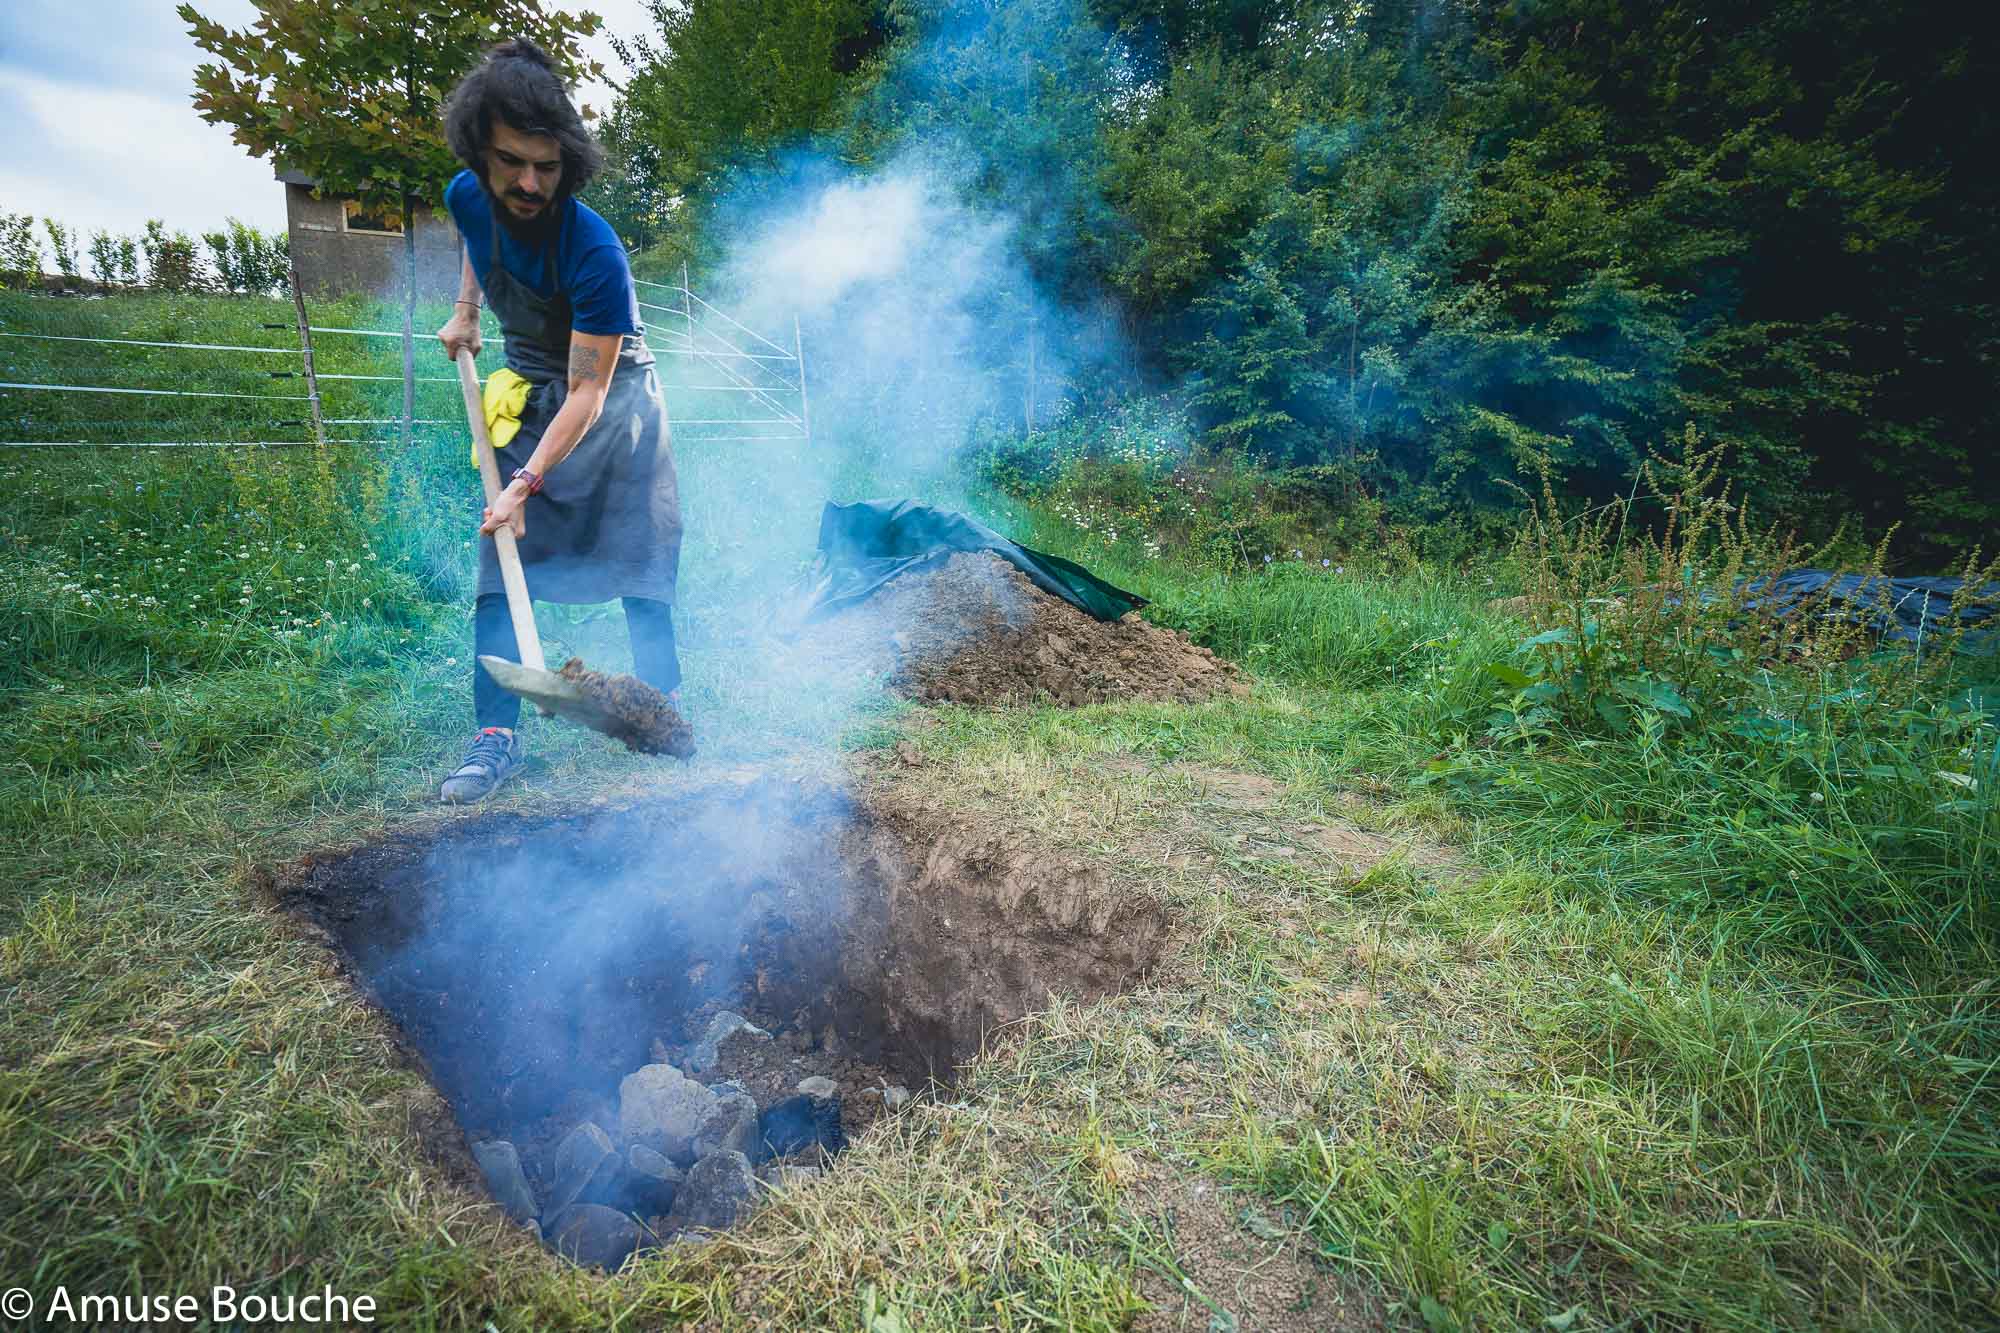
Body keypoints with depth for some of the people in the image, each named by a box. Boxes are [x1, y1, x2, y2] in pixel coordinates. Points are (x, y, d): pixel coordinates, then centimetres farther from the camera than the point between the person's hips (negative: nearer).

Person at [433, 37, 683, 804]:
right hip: (526, 392, 5)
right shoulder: (468, 196, -10)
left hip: (613, 399, -4)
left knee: (638, 560, -3)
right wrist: (465, 312, 9)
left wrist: (528, 484, -34)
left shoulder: (593, 251, -29)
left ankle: (663, 704, 13)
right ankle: (497, 735, -3)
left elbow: (587, 394, -29)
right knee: (499, 562, -5)